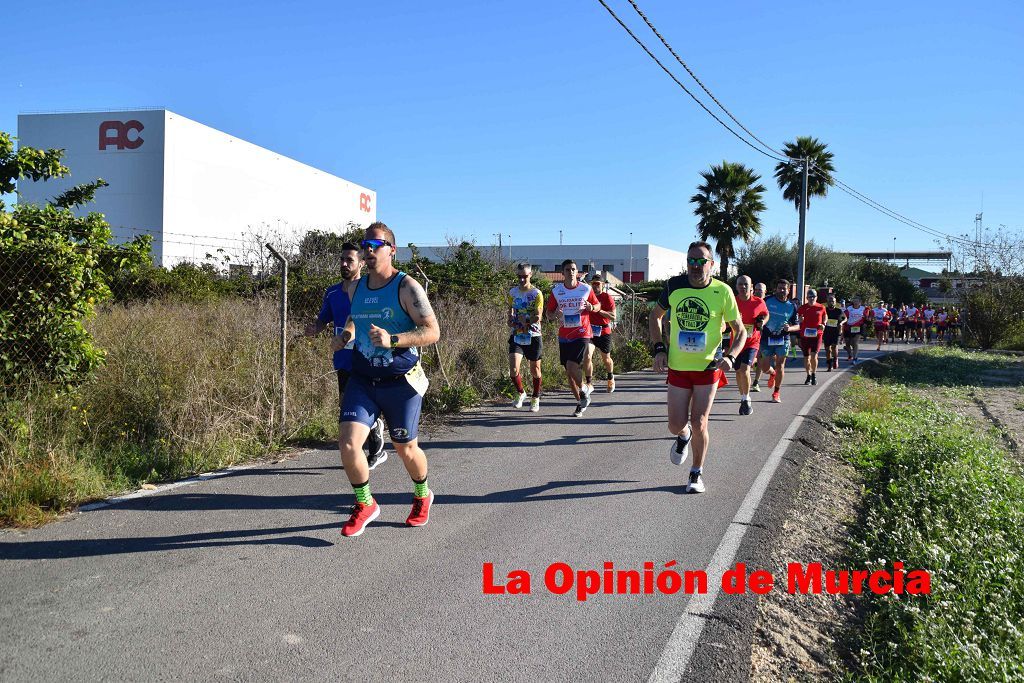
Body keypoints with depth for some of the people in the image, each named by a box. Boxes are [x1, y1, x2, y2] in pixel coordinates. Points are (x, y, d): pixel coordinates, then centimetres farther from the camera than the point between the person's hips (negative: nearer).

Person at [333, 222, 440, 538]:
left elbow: (432, 331, -15)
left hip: (400, 382, -4)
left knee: (406, 450, 11)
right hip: (362, 380, 4)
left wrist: (392, 340, -28)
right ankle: (365, 505, 12)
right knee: (348, 444, -12)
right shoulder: (357, 287, 7)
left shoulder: (407, 287, -11)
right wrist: (344, 335, 4)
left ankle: (422, 496, 42)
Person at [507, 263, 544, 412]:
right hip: (516, 336, 2)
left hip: (533, 336, -2)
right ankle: (521, 393, 13)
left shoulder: (536, 293, -7)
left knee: (535, 370, 9)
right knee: (513, 369, -14)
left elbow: (538, 317, -12)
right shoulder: (512, 292, 5)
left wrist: (525, 320, -23)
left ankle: (536, 398, 31)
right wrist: (510, 319, -1)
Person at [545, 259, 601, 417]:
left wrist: (592, 307, -12)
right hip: (564, 336, 4)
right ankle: (581, 402, 24)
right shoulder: (556, 291, 2)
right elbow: (548, 312, 9)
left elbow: (598, 305, 12)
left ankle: (584, 390, 9)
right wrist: (555, 314, -14)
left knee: (572, 366, -19)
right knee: (568, 372, 7)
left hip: (582, 334, -3)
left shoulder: (586, 289, -2)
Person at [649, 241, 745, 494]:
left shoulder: (722, 291, -9)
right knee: (676, 424, 1)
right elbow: (655, 315, 12)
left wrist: (731, 356, -17)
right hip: (677, 367, 2)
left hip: (708, 368, -2)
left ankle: (697, 473, 19)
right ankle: (683, 436, 39)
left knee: (699, 424, -3)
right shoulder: (674, 285, -4)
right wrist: (659, 349, 0)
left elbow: (740, 331, 0)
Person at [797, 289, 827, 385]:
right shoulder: (802, 308, 2)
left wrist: (823, 324, 0)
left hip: (817, 335, -2)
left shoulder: (821, 307, 0)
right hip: (804, 335, 2)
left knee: (814, 356, -13)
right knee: (806, 357, 7)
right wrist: (799, 320, -11)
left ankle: (814, 374, 8)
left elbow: (825, 316, 18)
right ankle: (808, 376, 23)